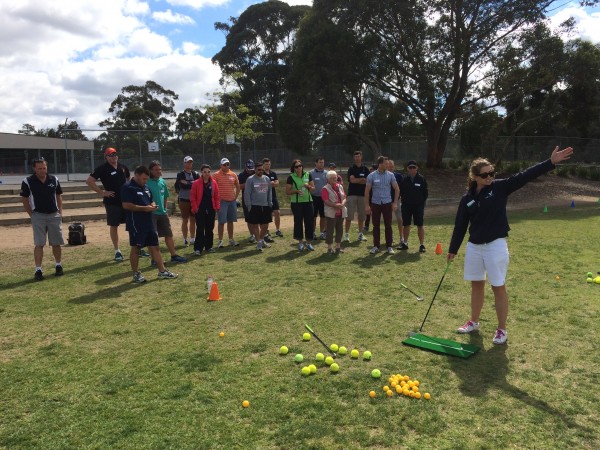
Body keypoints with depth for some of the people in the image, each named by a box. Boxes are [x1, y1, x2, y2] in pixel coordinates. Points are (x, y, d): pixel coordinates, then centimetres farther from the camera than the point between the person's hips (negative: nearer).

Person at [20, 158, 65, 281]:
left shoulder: (54, 180, 3)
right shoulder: (28, 181, -6)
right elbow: (24, 199, 2)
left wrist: (60, 213, 6)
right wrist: (32, 215, -2)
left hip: (54, 215, 3)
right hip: (38, 216, -2)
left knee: (56, 243, 9)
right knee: (39, 244, -5)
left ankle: (58, 265, 25)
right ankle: (38, 270, -2)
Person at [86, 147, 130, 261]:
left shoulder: (123, 167, 8)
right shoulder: (102, 169, -8)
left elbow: (129, 179, 26)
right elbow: (89, 181, -11)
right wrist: (102, 192, -14)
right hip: (112, 202, -4)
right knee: (113, 226, 2)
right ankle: (117, 251, 11)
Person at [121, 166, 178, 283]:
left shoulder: (146, 187, 16)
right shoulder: (128, 187, -10)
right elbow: (126, 205, -20)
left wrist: (152, 205, 3)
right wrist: (144, 208, -20)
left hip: (149, 223, 8)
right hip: (136, 224, -8)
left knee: (155, 247, 10)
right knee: (136, 248, 3)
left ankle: (162, 271, 15)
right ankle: (136, 274, 14)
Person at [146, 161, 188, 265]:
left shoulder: (162, 182, 8)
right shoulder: (147, 183, -11)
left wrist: (165, 208, 13)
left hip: (163, 213, 7)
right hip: (151, 213, -6)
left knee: (169, 234, 13)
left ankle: (174, 255, 25)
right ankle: (154, 259, 9)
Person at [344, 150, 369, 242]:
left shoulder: (365, 169, 9)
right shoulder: (351, 169, 3)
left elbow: (368, 181, -1)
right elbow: (352, 180, -13)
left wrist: (357, 180, -9)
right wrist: (362, 179, -5)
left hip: (362, 194, 3)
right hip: (352, 194, -2)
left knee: (361, 216, 6)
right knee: (349, 216, -6)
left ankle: (360, 234, 15)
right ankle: (346, 234, -1)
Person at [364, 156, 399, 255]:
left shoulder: (390, 175, 1)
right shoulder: (371, 176, -2)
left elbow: (397, 189, 5)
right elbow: (367, 191, 1)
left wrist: (395, 203, -2)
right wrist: (367, 205, -3)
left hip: (387, 203, 0)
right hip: (375, 203, 0)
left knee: (388, 225, 2)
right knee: (376, 226, 5)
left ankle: (389, 246, 11)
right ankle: (376, 246, 15)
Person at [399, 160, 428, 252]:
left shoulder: (422, 179, -1)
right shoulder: (404, 179, 4)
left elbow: (425, 193, 3)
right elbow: (401, 191, 9)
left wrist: (421, 201, -2)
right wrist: (404, 199, 0)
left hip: (418, 205, -2)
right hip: (406, 205, 2)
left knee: (420, 225, -2)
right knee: (406, 225, 10)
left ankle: (422, 245, 5)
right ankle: (405, 243, 23)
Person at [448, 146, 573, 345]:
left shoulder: (500, 187, -5)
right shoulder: (467, 198, 1)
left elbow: (525, 176, -14)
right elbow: (460, 226, 6)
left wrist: (551, 162, -24)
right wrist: (453, 249, 9)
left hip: (496, 246, -3)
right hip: (474, 247, 3)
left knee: (499, 288, 4)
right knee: (477, 285, 15)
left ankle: (501, 329, 17)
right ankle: (474, 322, 32)